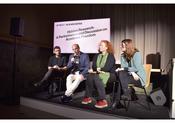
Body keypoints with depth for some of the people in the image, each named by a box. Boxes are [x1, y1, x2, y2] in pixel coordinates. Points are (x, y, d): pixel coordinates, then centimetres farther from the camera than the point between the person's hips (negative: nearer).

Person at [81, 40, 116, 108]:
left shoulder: (110, 56, 1)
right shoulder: (97, 56, 18)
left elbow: (107, 68, -11)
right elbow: (93, 66, 6)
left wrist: (99, 69, -9)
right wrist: (97, 70, -12)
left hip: (108, 74, -5)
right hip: (98, 74, 5)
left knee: (96, 77, -35)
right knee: (90, 76, -28)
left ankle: (103, 101, -32)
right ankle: (88, 97, -20)